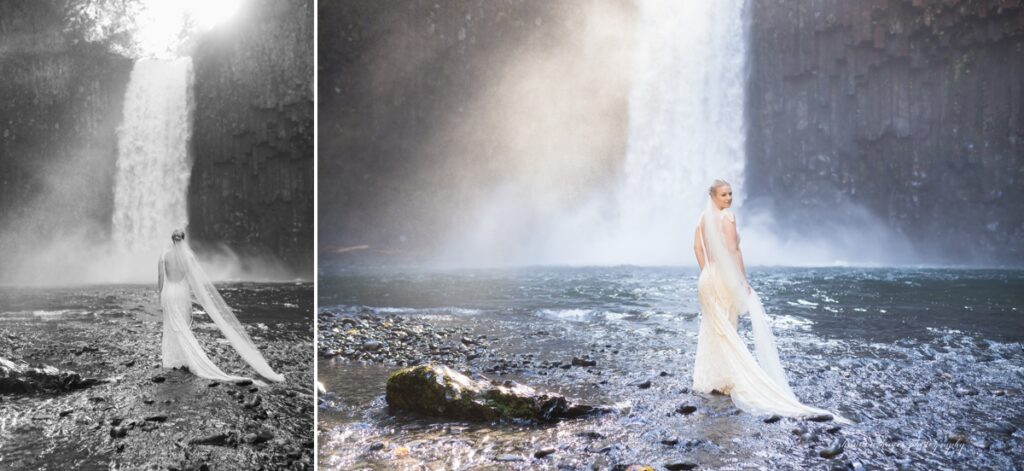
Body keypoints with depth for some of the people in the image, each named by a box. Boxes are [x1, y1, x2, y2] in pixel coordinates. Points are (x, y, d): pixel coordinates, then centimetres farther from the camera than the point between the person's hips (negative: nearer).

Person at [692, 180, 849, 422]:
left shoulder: (703, 218, 8)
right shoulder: (727, 217, -13)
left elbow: (697, 247, 10)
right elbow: (733, 251, -18)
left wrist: (707, 272, 15)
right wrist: (743, 281, -15)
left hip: (707, 279, 7)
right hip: (726, 279, -7)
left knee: (710, 330, 14)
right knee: (728, 332, 1)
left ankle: (708, 380, 20)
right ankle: (726, 381, 5)